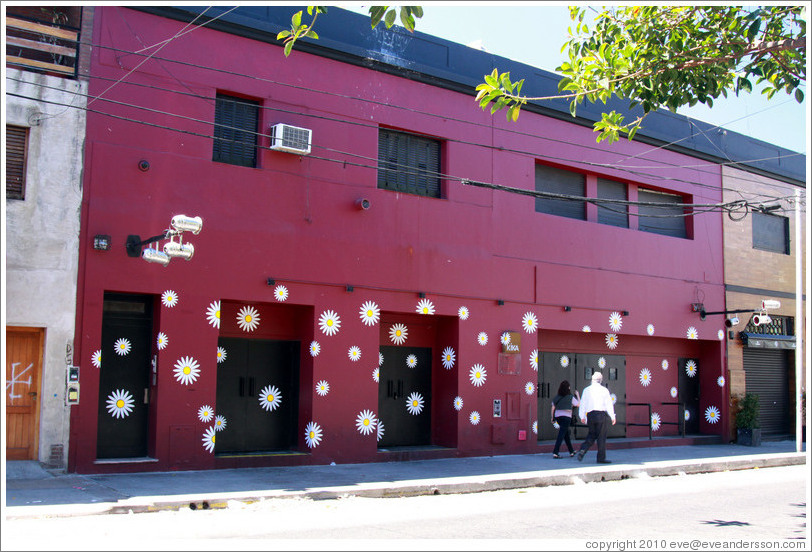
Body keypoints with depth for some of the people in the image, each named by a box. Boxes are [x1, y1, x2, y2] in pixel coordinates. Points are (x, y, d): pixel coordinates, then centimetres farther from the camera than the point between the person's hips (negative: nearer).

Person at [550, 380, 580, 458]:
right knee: (561, 435, -7)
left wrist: (553, 418, 15)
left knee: (566, 433, 21)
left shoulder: (556, 397, 4)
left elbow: (552, 408, 6)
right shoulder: (570, 397, -7)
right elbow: (578, 404, 6)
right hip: (566, 417, -5)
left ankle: (571, 451, 33)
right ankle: (555, 453, -15)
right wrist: (577, 395, 19)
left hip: (558, 416, 6)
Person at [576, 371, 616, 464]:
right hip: (601, 414, -3)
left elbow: (582, 404, 8)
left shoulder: (586, 390, 7)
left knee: (591, 435, 15)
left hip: (590, 415, 3)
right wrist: (612, 417, 2)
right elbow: (609, 404, -3)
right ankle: (601, 458, 5)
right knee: (601, 436, 3)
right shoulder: (604, 390, -2)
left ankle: (583, 449, -8)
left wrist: (582, 417, 15)